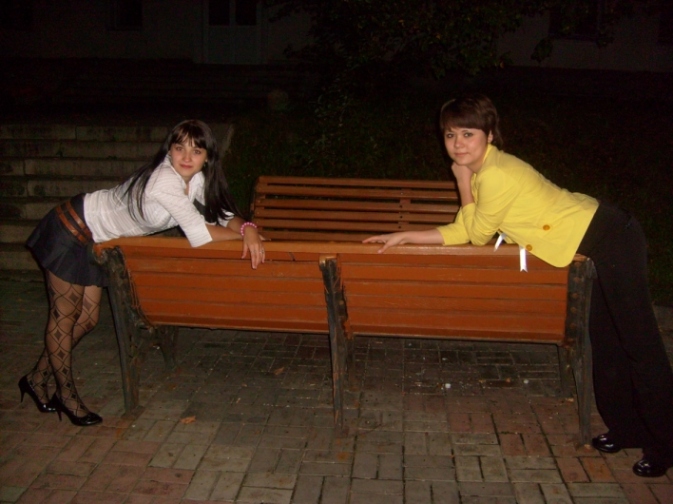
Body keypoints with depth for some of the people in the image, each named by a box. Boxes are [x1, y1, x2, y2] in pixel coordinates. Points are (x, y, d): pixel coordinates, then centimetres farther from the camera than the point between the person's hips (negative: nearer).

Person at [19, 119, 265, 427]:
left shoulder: (197, 180, -7)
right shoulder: (165, 180, -34)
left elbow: (226, 216, -6)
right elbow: (199, 235, -35)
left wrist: (248, 228, -28)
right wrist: (243, 233, -21)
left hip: (93, 241, 9)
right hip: (70, 231, -9)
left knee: (87, 318, 13)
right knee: (63, 318, 5)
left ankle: (37, 379, 33)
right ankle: (67, 396, 23)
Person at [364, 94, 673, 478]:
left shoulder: (496, 175, -25)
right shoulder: (482, 170, 5)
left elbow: (479, 235, -12)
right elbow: (463, 232, 8)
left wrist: (463, 184, -10)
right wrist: (404, 237, 5)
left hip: (611, 240, -10)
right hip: (594, 243, 10)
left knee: (640, 344, 0)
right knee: (605, 345, 18)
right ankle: (627, 429, 33)